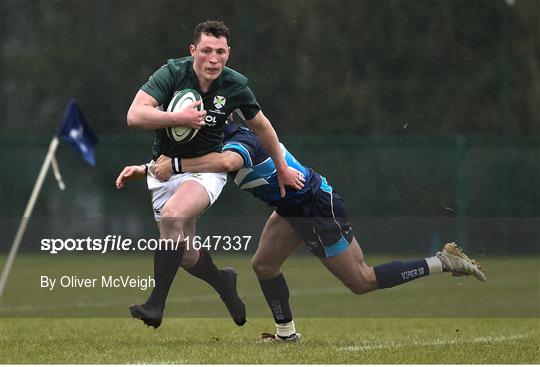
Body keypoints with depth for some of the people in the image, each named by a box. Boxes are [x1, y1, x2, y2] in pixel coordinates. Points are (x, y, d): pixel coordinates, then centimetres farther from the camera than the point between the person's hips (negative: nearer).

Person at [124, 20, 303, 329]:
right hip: (166, 167, 2)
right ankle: (224, 283, 37)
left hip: (207, 167, -2)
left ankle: (156, 305, -32)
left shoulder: (235, 86, -10)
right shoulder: (172, 73, -16)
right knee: (186, 256, 2)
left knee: (172, 217, -32)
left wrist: (282, 168, 19)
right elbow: (135, 115, -26)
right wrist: (179, 118, -37)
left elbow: (262, 126, 9)